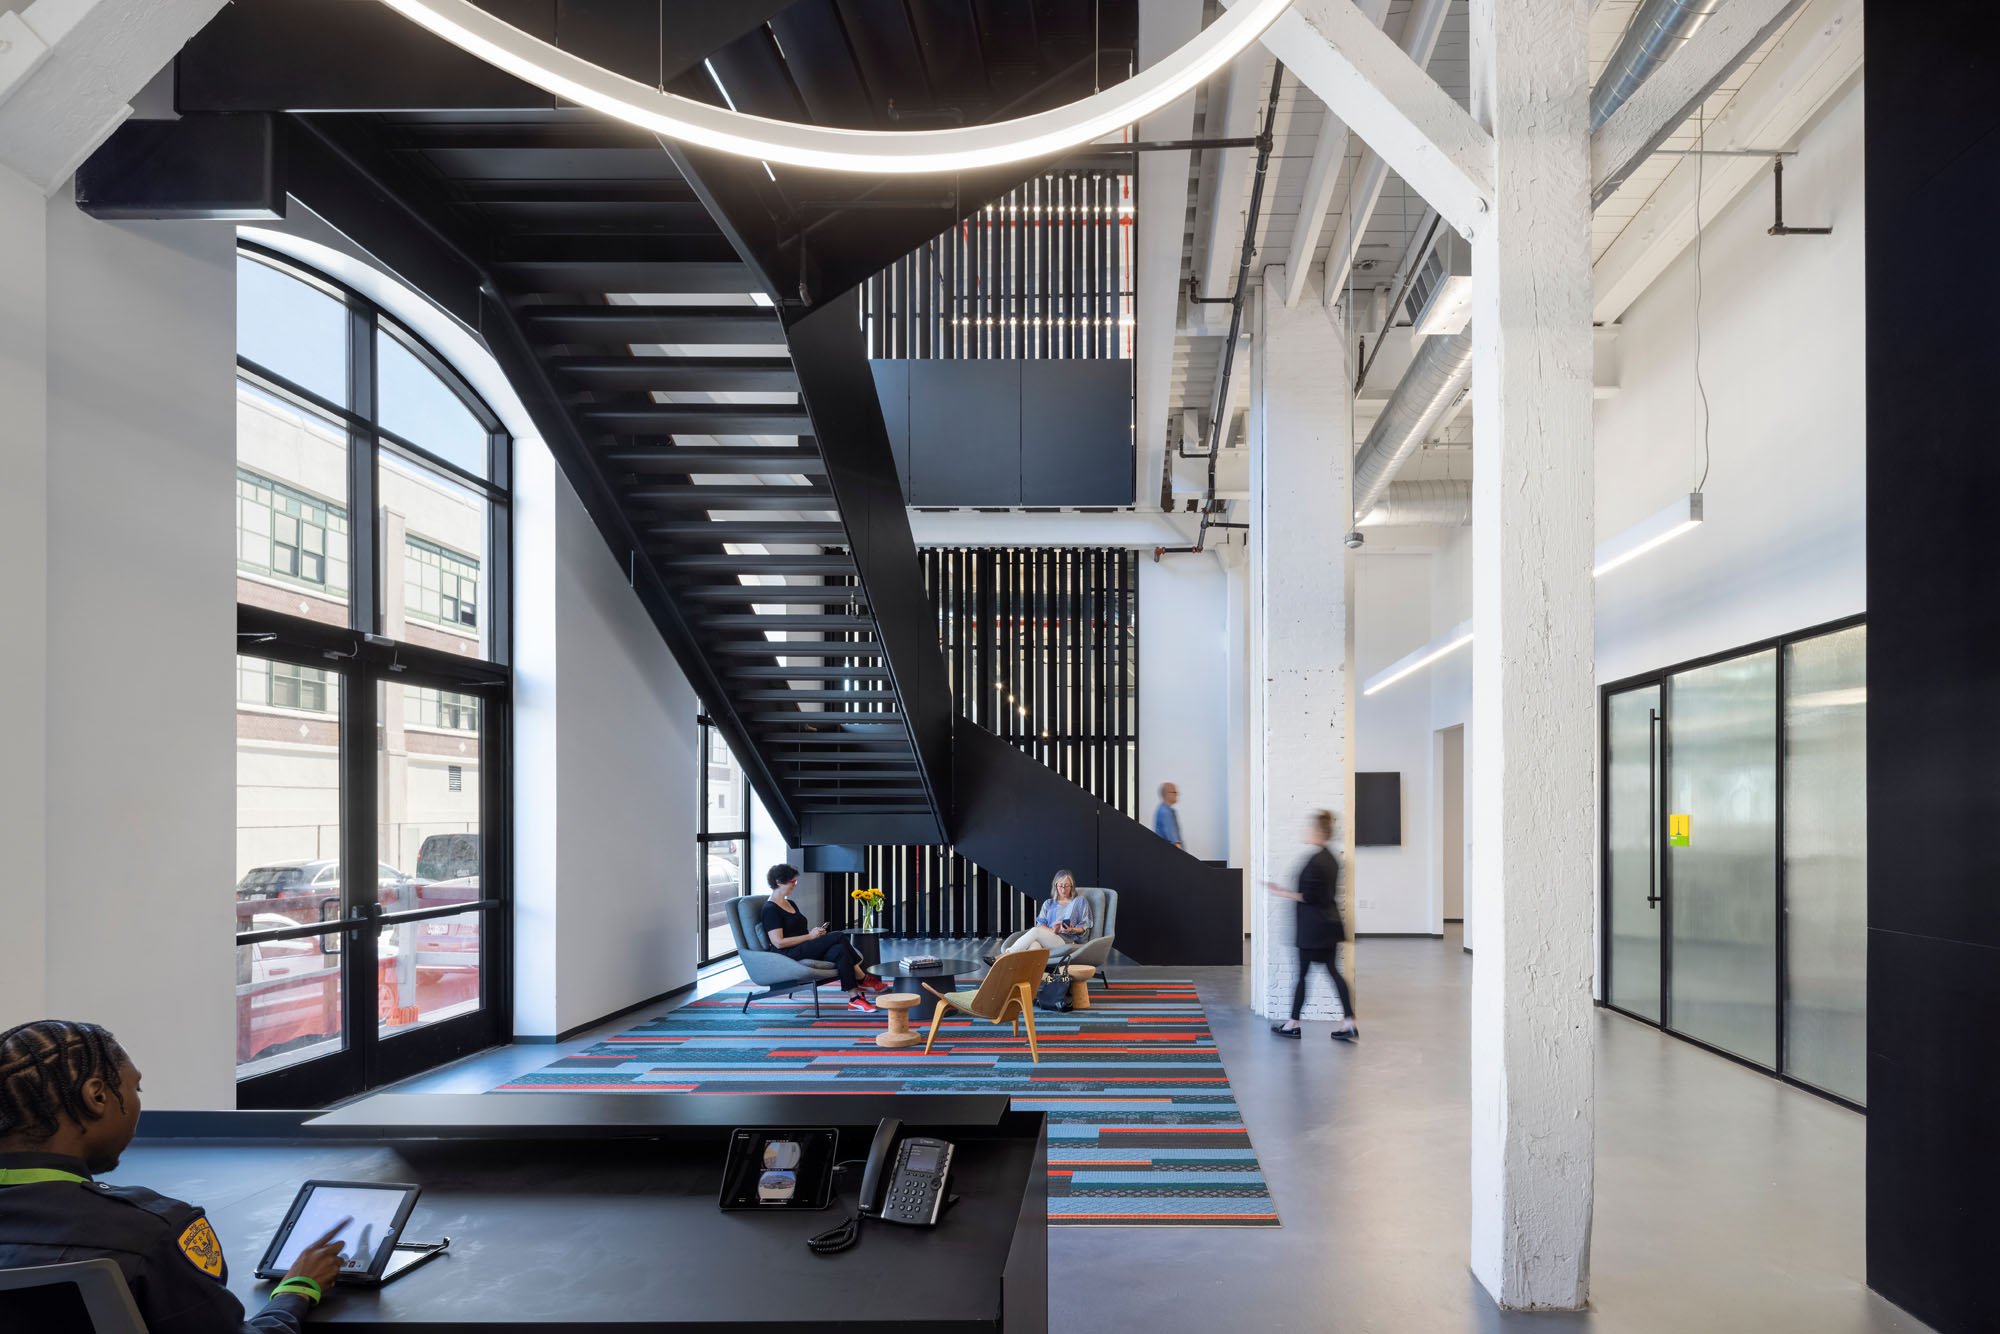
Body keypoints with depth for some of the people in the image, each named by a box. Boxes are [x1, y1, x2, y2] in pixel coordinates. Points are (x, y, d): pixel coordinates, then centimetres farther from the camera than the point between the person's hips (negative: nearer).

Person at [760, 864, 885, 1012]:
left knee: (840, 950, -23)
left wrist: (815, 931, 4)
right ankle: (863, 980, -13)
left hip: (806, 949, 9)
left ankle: (854, 998, -28)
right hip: (790, 955, -9)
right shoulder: (770, 909, -9)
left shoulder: (790, 904, 21)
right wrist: (810, 936, -15)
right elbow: (778, 942, -17)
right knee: (839, 936, -23)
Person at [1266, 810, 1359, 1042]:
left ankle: (1293, 1024, 12)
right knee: (1333, 971, 9)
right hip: (1329, 924, 9)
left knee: (1302, 973, 2)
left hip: (1313, 927, -9)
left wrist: (1280, 892, -12)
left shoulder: (1314, 862, -18)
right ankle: (1349, 1024, 5)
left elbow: (1307, 897, -19)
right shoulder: (1331, 859, 10)